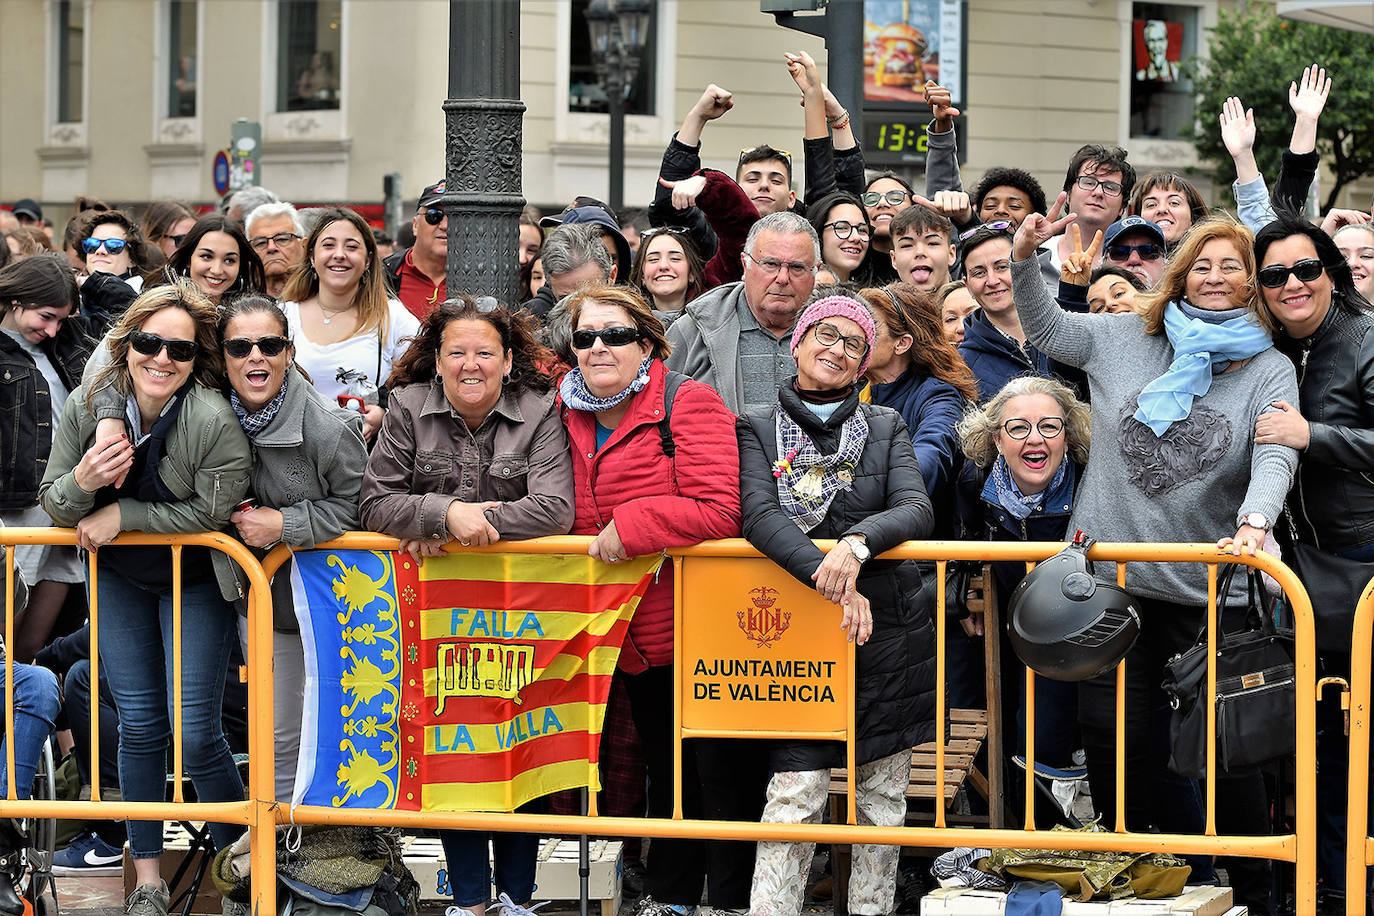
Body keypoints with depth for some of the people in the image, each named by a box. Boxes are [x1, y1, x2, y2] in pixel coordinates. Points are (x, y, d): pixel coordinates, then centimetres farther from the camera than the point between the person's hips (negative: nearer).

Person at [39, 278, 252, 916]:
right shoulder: (86, 404, -15)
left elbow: (212, 512, -23)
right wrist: (82, 483, -30)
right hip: (119, 579, 4)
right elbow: (53, 504, -7)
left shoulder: (214, 419, -28)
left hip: (195, 581, -3)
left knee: (195, 731, -6)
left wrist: (121, 515, -22)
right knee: (139, 724, 5)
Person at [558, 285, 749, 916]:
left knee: (722, 773, -1)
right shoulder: (570, 418, 7)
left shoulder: (688, 405, -13)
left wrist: (630, 527, -22)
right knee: (663, 768, 19)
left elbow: (718, 510, -23)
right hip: (634, 638, 7)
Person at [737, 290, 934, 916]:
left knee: (881, 793, 6)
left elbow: (915, 509, -5)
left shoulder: (886, 427, 10)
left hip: (889, 630, 2)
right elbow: (759, 515, -12)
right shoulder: (758, 427, 4)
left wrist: (857, 542, -26)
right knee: (795, 791, -11)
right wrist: (828, 578, -25)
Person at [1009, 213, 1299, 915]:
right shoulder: (1124, 339, 7)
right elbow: (1043, 325, 19)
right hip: (1110, 574, 2)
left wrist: (1254, 522, -34)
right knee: (1113, 738, 5)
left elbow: (1275, 457, -15)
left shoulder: (1269, 370, 0)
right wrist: (1024, 257, 1)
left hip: (1208, 592, -2)